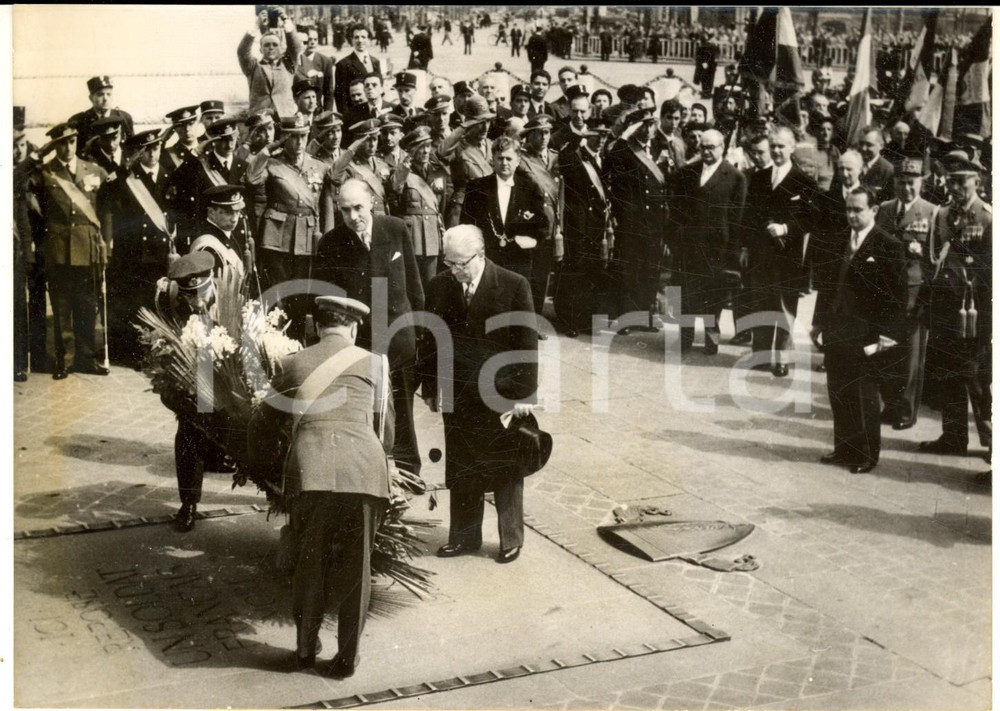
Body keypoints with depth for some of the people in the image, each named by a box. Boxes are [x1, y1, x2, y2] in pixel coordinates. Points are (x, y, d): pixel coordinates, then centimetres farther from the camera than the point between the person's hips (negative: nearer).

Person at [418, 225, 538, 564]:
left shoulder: (513, 286, -9)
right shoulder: (439, 287, 0)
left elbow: (527, 342, -7)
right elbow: (429, 341, 7)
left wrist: (525, 392, -9)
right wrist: (430, 389, 3)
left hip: (502, 395, -3)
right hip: (457, 396, 3)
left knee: (506, 470, 9)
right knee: (461, 471, 11)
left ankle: (511, 539, 23)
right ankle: (464, 536, 25)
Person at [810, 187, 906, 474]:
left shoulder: (888, 246, -8)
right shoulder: (838, 240, 9)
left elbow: (896, 295, -9)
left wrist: (887, 336, -14)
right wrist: (819, 321, 11)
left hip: (863, 337, -5)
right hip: (835, 332, 6)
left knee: (864, 398, 3)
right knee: (838, 394, 11)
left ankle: (867, 455, 15)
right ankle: (844, 448, 24)